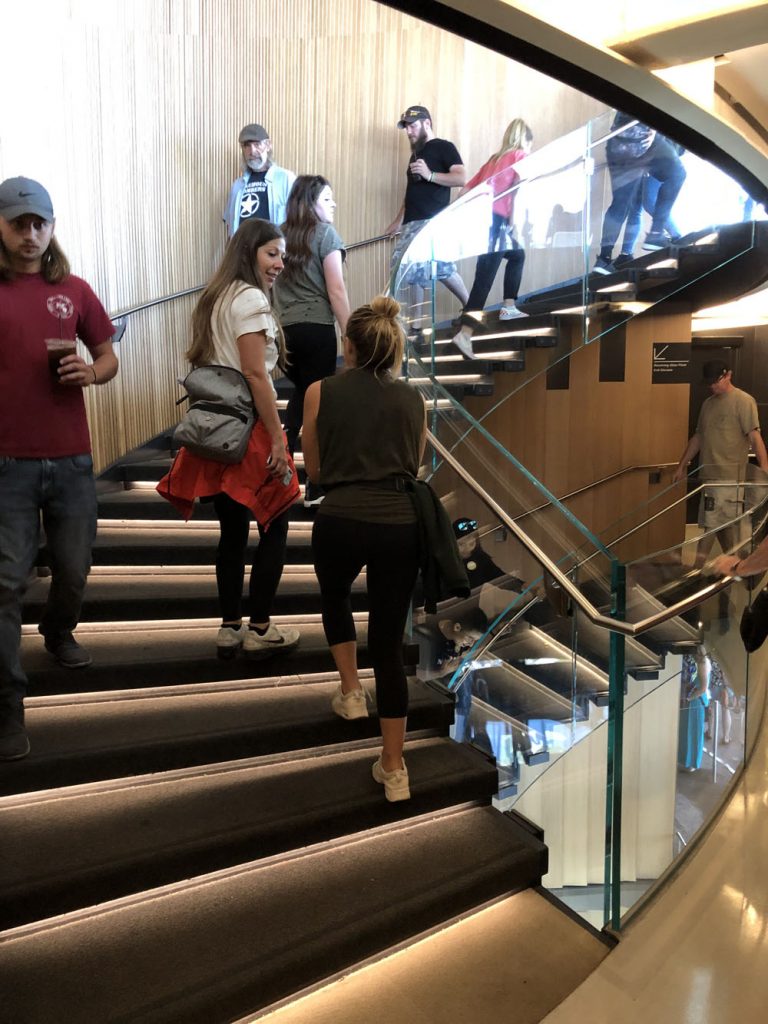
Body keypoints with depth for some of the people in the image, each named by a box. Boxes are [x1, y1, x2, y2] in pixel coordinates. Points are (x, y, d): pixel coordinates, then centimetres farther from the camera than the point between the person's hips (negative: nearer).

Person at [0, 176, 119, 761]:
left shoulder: (74, 290, 9)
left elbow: (108, 356, 16)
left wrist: (91, 373, -6)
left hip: (72, 459, 3)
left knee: (74, 568, 14)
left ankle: (59, 632, 46)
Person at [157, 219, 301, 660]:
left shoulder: (216, 297, 15)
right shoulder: (250, 298, -11)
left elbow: (203, 362, 16)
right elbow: (255, 374, -19)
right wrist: (278, 440, -18)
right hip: (248, 429, -8)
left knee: (233, 530, 13)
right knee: (275, 527, 5)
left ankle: (230, 628, 20)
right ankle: (259, 628, 11)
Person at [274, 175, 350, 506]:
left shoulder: (281, 234, 14)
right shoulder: (325, 233, -3)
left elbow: (274, 284, 16)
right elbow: (336, 290, -9)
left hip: (284, 329, 6)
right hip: (316, 328, -6)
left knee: (300, 392, 25)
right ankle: (314, 489, 6)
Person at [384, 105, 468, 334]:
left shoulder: (444, 147, 0)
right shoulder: (416, 153, 24)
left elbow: (461, 178, -12)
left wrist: (429, 174, -21)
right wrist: (398, 221, 22)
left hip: (435, 222, -8)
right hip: (413, 223, 8)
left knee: (441, 267, -18)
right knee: (414, 272, 5)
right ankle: (415, 325, 9)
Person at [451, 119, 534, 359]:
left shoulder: (494, 158, 26)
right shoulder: (522, 155, 7)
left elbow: (464, 191, 20)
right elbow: (517, 190, -11)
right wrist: (512, 223, -8)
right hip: (494, 219, -8)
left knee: (517, 254, 28)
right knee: (484, 277, -12)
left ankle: (508, 308, 25)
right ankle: (465, 334, -24)